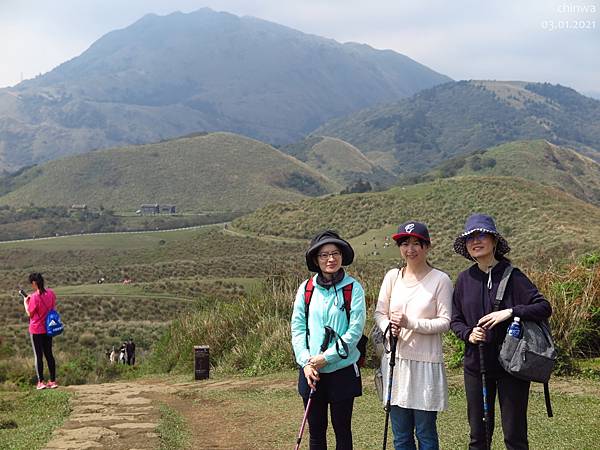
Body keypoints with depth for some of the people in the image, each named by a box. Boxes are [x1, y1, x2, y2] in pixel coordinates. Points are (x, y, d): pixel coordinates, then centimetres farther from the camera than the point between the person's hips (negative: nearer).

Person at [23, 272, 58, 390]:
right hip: (48, 328, 6)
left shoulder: (34, 297, -20)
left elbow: (30, 314, -13)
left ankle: (41, 382, 6)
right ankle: (53, 381, 14)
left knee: (38, 355, 3)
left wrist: (25, 302, 3)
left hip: (36, 330, -6)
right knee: (49, 354, 12)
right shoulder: (50, 292, -2)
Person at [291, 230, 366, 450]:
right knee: (316, 431, 12)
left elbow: (355, 330, -11)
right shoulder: (306, 288, 2)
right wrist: (306, 362, -8)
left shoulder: (353, 288, -6)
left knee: (342, 430, 9)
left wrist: (326, 357, -14)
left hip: (342, 370, -2)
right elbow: (297, 328, 3)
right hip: (311, 373, 2)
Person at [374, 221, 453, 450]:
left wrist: (411, 323, -20)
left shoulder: (440, 280, -6)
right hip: (396, 360, 4)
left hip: (426, 362, -4)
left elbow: (445, 322, -8)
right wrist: (389, 328, -12)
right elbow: (380, 312, 10)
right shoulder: (392, 276, 6)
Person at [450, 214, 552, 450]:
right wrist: (468, 334, -9)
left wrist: (510, 312, -24)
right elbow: (455, 321, 11)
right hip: (476, 366, 4)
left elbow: (544, 308, -12)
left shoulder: (511, 275, -8)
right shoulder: (465, 279, 4)